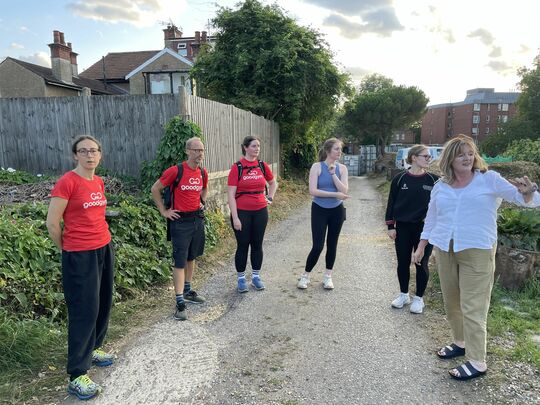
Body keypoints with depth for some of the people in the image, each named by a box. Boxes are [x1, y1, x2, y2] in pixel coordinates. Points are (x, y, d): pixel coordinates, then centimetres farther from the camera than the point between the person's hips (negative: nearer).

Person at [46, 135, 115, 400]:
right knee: (84, 311, -2)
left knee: (102, 304, 17)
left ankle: (92, 349, 38)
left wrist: (101, 240, 16)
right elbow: (52, 223, -12)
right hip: (79, 257, -7)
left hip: (104, 249, 7)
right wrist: (67, 249, 0)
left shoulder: (99, 182, 8)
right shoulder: (67, 182, -14)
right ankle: (77, 376, 11)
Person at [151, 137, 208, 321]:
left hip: (198, 219, 6)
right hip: (180, 221, -6)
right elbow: (155, 189, -7)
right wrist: (164, 211, -7)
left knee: (191, 258, 17)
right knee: (180, 262, -4)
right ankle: (180, 303, 1)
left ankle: (187, 291, 34)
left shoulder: (203, 173, 4)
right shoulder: (175, 171, -15)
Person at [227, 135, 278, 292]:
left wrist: (270, 198, 10)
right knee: (242, 246, 6)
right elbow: (231, 194, -11)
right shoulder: (237, 167, -10)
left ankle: (256, 276, 28)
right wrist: (235, 217, -14)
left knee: (257, 244, 13)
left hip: (260, 212, 4)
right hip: (242, 212, -4)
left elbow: (273, 183, 23)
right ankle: (241, 278, 21)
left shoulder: (263, 166, 3)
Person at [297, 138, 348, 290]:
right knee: (318, 246, -4)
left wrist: (333, 174, -18)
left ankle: (327, 276, 27)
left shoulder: (342, 168, -1)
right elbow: (313, 191, -19)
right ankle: (305, 275, 15)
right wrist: (335, 194, -18)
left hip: (336, 211, 3)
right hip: (319, 210, -3)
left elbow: (344, 190, -12)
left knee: (332, 244, 11)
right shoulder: (317, 167, -10)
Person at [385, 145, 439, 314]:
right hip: (403, 228, 0)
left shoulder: (433, 179, -2)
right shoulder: (400, 178, -2)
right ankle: (404, 295, 30)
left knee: (422, 264, 7)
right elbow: (391, 203, 1)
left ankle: (419, 298, 24)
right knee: (403, 263, 10)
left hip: (425, 229, 0)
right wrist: (390, 226, -2)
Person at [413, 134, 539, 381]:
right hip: (444, 250, 5)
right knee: (451, 302, 15)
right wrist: (421, 247, 16)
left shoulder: (489, 179, -4)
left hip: (477, 251, -5)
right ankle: (461, 342, 35)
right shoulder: (440, 186, 7)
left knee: (473, 307, -3)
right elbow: (431, 219, 16)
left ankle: (477, 362, 8)